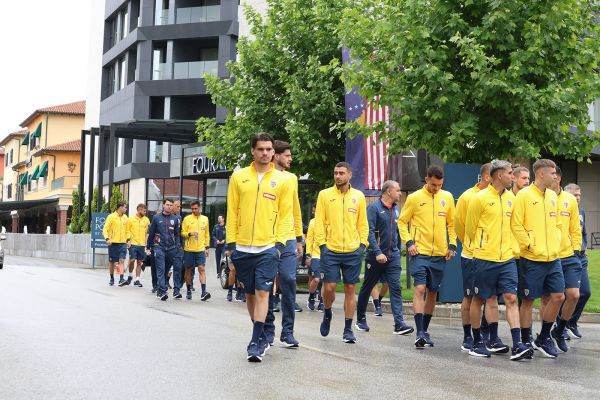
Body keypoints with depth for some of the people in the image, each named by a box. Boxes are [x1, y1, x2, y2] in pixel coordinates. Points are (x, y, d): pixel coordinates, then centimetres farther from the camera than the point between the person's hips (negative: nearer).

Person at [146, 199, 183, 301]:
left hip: (172, 247, 2)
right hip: (159, 247, -2)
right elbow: (151, 233, 9)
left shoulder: (175, 219, 11)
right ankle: (162, 291, -7)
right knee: (161, 270, -6)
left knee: (178, 267, -4)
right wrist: (148, 247, 7)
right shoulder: (156, 218, 6)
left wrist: (178, 246, 3)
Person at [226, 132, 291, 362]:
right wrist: (231, 242, 3)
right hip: (243, 247, 3)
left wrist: (280, 242, -6)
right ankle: (262, 336, 26)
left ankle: (256, 342, -5)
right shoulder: (239, 177, 6)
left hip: (268, 247, -2)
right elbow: (232, 212, 7)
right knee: (250, 293, 11)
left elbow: (285, 214, 3)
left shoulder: (282, 180, 3)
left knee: (262, 293, -9)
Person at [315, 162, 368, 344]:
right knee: (329, 287, -6)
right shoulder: (324, 195, 3)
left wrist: (363, 243, 2)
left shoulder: (359, 196, 8)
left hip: (353, 251, 1)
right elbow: (319, 222, 2)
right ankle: (327, 313, 26)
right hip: (331, 250, -1)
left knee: (350, 289, 4)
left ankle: (348, 329, 13)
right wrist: (322, 244, -6)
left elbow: (363, 223, 11)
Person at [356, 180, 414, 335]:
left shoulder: (395, 209, 12)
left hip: (393, 256, 5)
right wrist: (378, 252, -22)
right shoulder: (374, 207, -8)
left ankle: (399, 324, -11)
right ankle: (361, 319, 24)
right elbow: (370, 232, -16)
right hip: (375, 256, -5)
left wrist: (397, 250, 14)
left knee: (396, 288, -7)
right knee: (367, 288, 9)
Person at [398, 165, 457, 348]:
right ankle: (420, 333, -13)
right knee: (420, 288, -14)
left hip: (440, 254, 4)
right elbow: (402, 221, 4)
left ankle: (425, 330, 23)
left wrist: (452, 244, 6)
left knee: (433, 292, 10)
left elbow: (452, 223, 16)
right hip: (420, 252, -4)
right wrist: (408, 242, -8)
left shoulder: (447, 197, 7)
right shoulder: (414, 198, -2)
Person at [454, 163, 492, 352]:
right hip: (472, 256, -4)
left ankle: (484, 333, 23)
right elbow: (459, 225, 2)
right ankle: (467, 338, 14)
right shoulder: (467, 197, -9)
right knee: (469, 298, 4)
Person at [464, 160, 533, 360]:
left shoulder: (511, 198, 9)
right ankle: (477, 342, 19)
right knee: (478, 300, 6)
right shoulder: (480, 198, -9)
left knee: (511, 298, -2)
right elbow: (470, 228, 0)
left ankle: (517, 346, -2)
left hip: (507, 258, 5)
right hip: (484, 259, -5)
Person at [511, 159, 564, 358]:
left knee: (557, 297, 4)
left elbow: (557, 224, 20)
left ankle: (543, 338, 21)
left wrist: (555, 245, 8)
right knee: (528, 300, 2)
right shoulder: (524, 195, -9)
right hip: (532, 259, -6)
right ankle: (526, 341, 15)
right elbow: (516, 225, -13)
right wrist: (530, 244, -13)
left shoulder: (552, 196, 13)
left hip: (553, 258, 7)